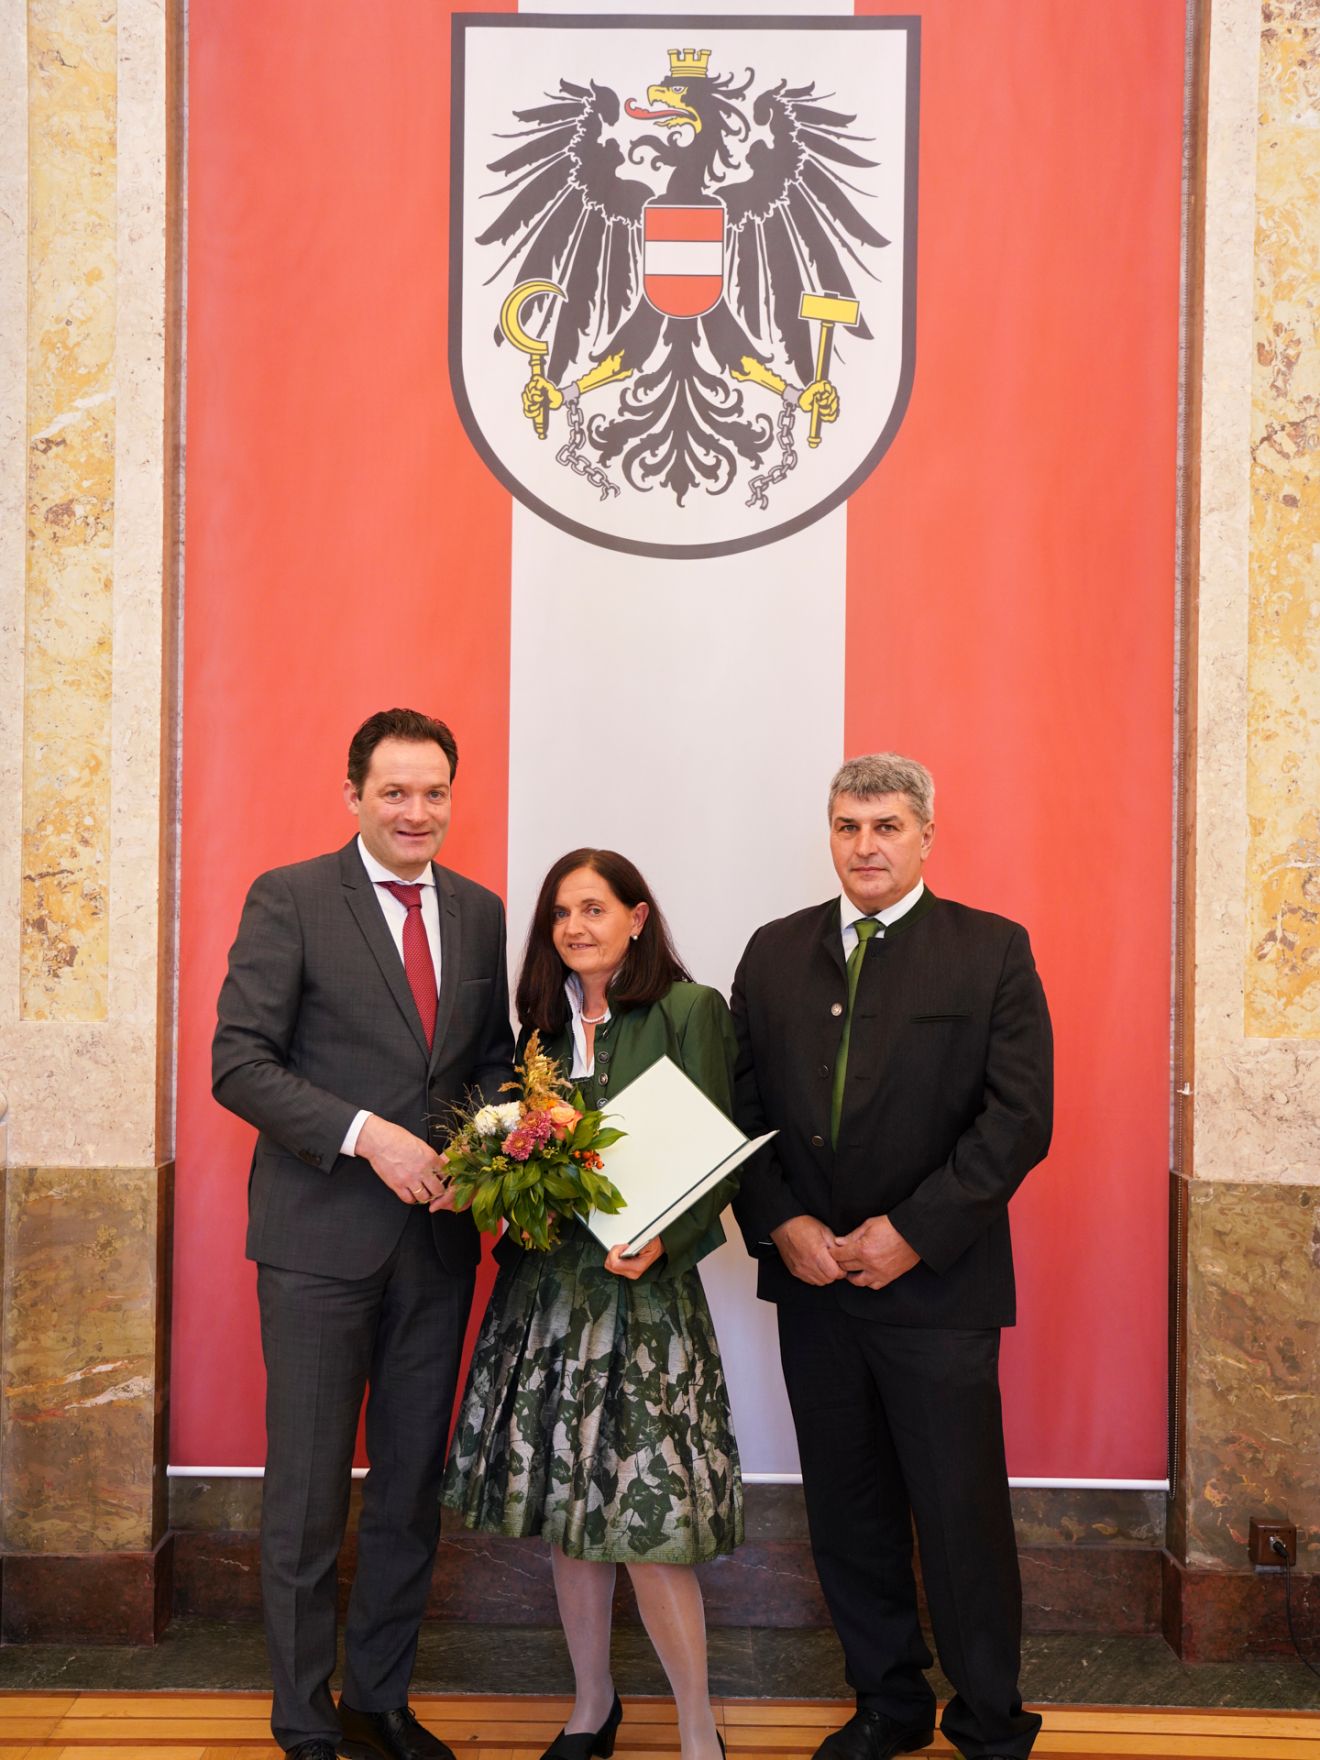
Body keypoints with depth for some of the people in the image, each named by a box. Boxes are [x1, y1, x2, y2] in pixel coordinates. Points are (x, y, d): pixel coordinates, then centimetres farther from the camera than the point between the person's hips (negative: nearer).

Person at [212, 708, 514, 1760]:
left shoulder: (479, 912, 10)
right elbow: (239, 1061, -11)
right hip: (321, 1236, -5)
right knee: (308, 1494, 4)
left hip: (437, 1236, 5)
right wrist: (366, 1134, -21)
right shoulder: (290, 898, -6)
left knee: (412, 1486, 15)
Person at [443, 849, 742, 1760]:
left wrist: (662, 1241, -24)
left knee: (647, 1518, -5)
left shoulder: (690, 1011, -6)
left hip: (642, 1285, -5)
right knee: (566, 1510, 12)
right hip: (545, 1282, 6)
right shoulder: (546, 1023, 11)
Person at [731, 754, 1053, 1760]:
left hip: (938, 1287, -4)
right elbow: (742, 1108, 8)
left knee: (961, 1515, 3)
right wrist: (782, 1224, -7)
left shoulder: (993, 952, -2)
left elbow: (1019, 1118, -9)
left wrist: (912, 1232, -15)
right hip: (811, 1280, 4)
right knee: (848, 1513, 13)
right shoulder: (775, 953, 9)